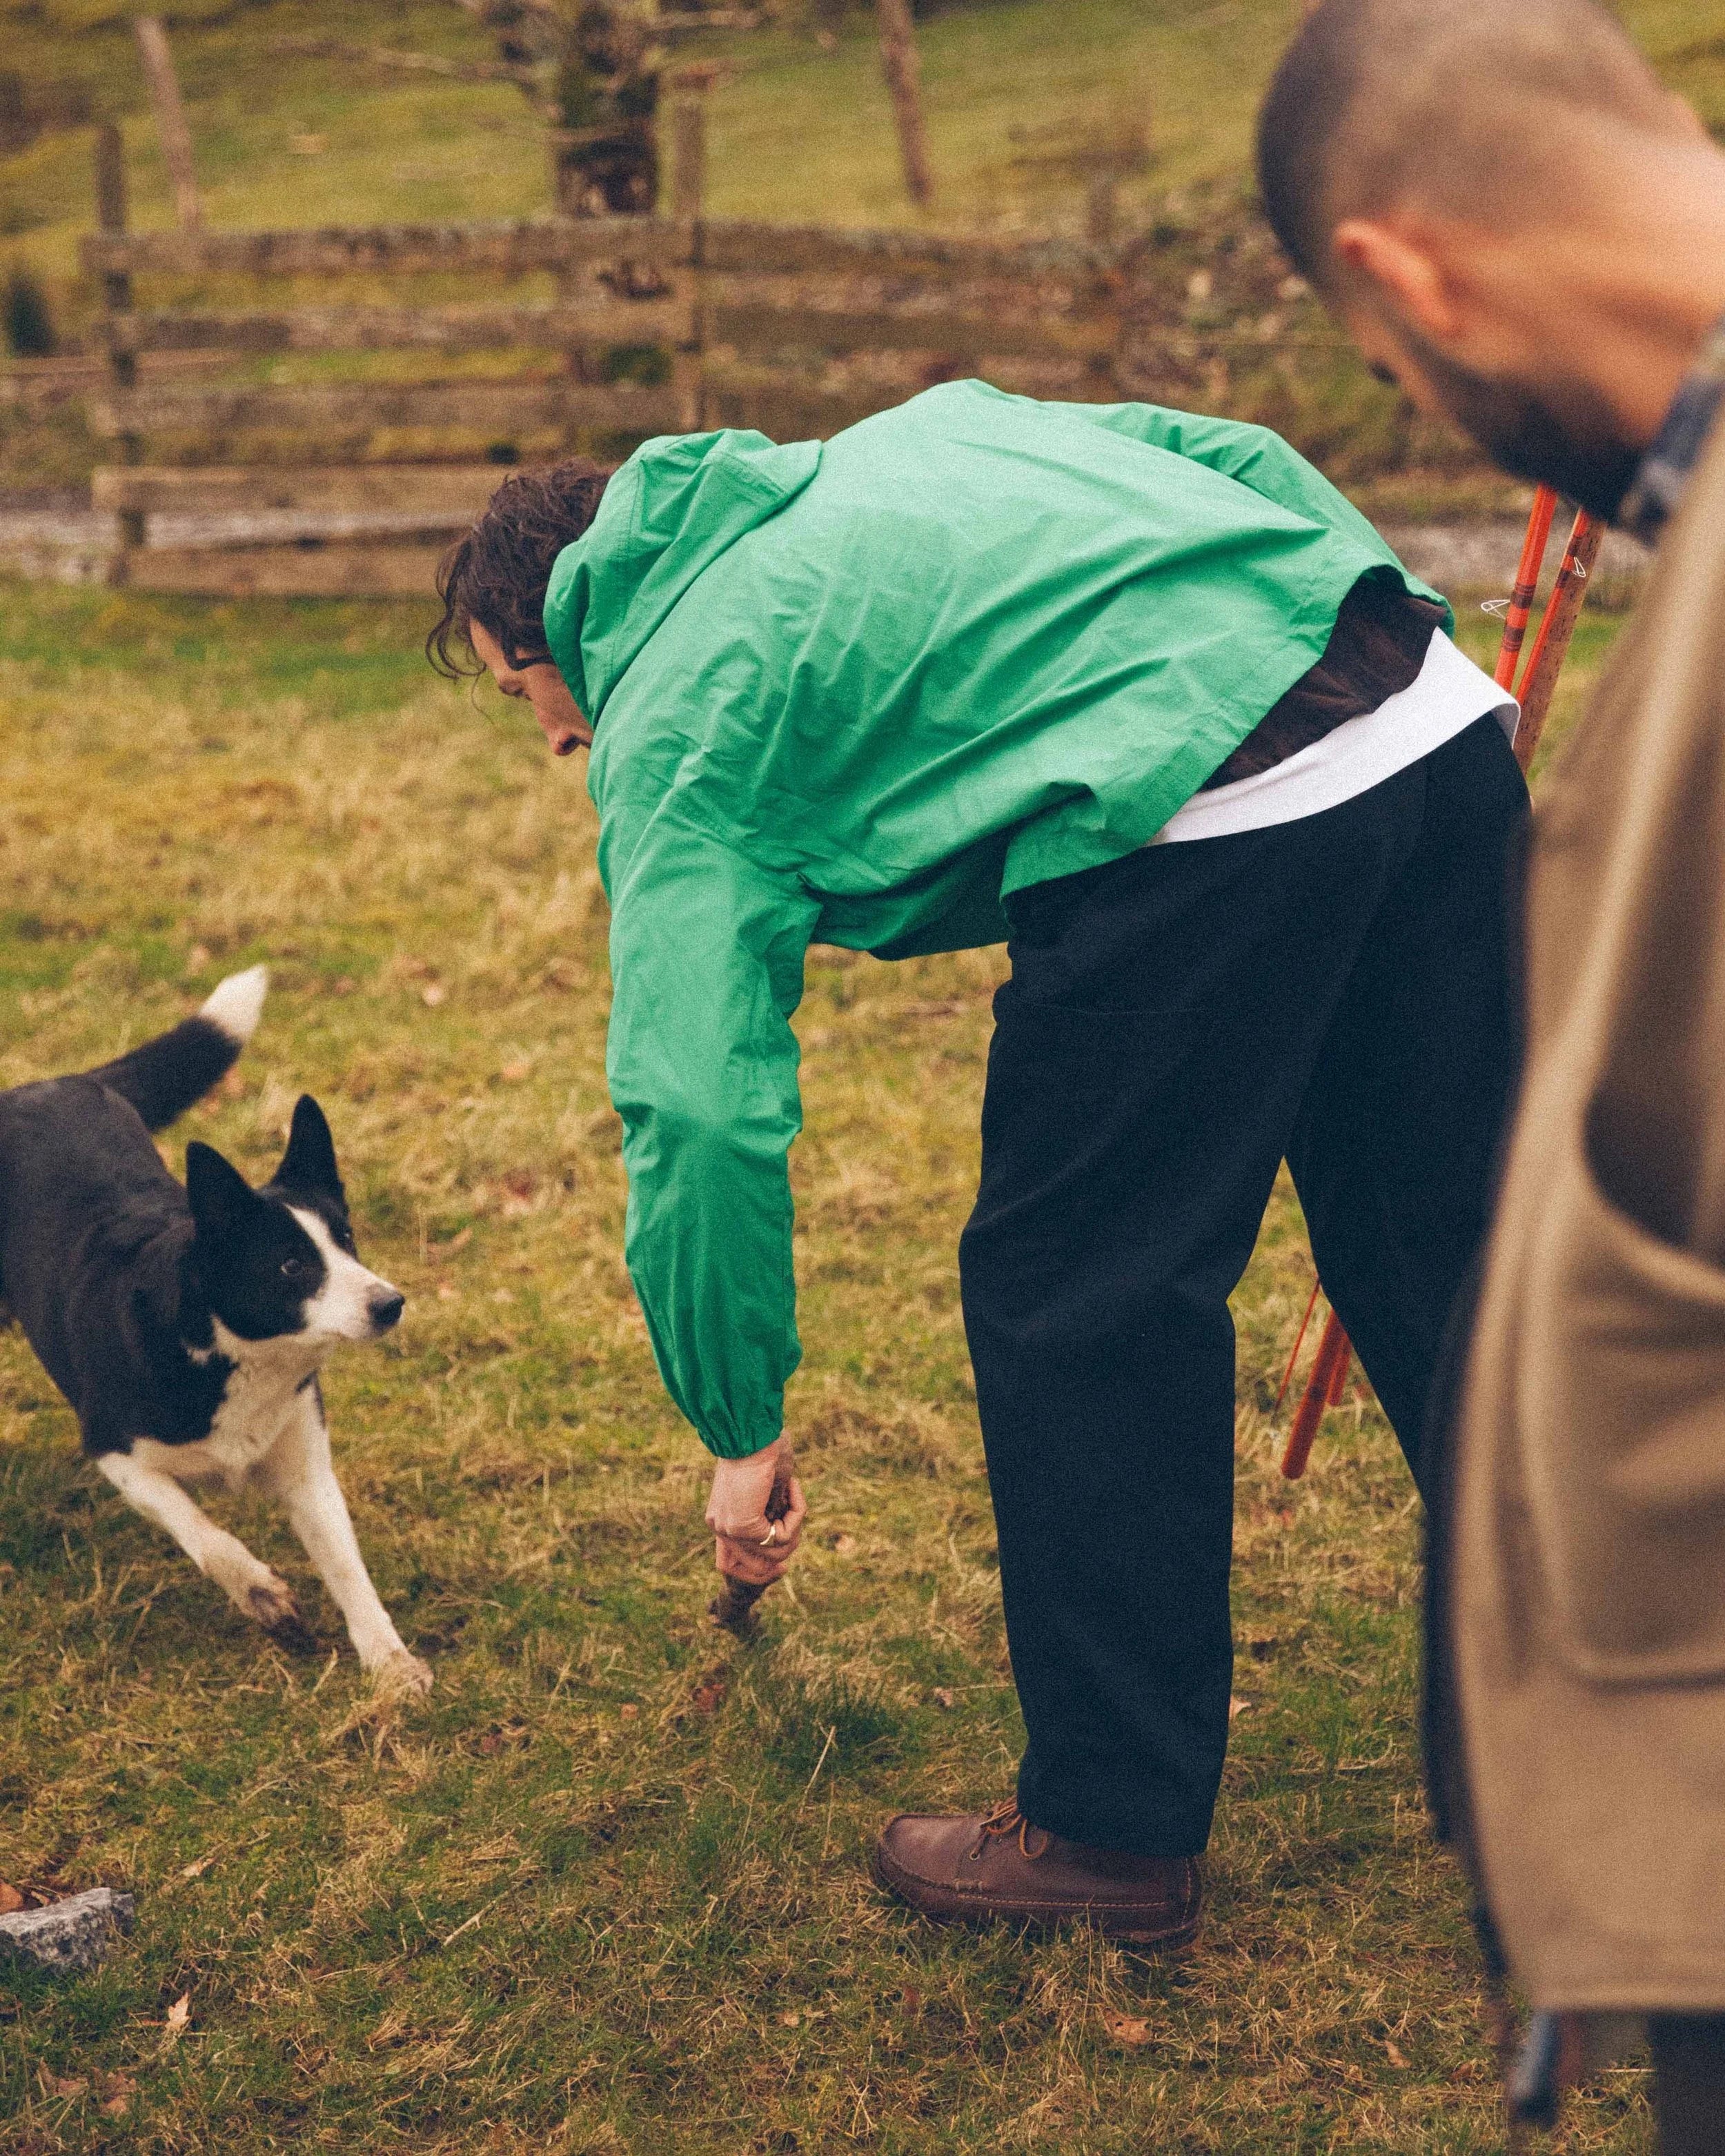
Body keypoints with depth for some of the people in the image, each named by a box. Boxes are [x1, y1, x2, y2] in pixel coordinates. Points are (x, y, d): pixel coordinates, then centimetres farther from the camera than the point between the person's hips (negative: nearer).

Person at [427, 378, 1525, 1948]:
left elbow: (699, 1110, 2)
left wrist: (745, 1429, 13)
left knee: (1075, 1300, 9)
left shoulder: (674, 719, 10)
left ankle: (1116, 1830, 21)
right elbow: (1238, 454, 23)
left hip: (1210, 818, -8)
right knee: (1448, 1263, 19)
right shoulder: (906, 437, 30)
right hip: (1441, 721, 8)